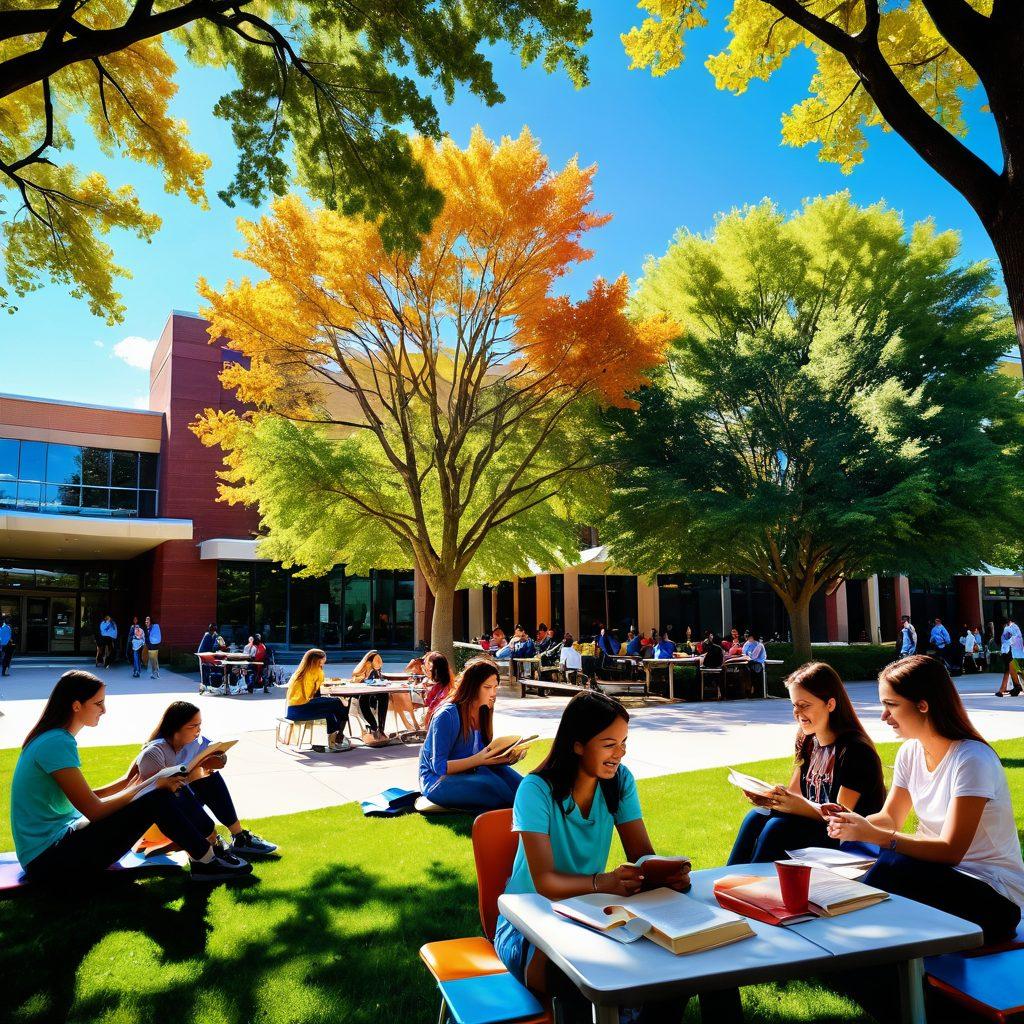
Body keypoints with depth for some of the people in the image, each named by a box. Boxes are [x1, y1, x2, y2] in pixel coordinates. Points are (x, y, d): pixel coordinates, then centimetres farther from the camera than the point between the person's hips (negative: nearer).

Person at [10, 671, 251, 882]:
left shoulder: (51, 739, 10)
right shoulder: (57, 744, -20)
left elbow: (85, 798, 12)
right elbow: (95, 810, -20)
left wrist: (127, 783, 4)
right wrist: (148, 786, -11)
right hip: (50, 859, -10)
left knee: (157, 791, 6)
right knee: (156, 800, -17)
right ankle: (207, 862, -1)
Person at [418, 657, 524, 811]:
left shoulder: (483, 712, 4)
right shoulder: (448, 715, -18)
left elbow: (487, 757, 2)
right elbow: (439, 767, -20)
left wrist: (508, 757, -19)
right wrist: (478, 760, -31)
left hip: (468, 773, 6)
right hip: (436, 780, -6)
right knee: (489, 782, -31)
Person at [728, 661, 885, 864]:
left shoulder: (855, 750, -17)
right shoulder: (808, 743, 6)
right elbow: (794, 793, 9)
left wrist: (796, 804, -35)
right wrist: (768, 798, -13)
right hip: (812, 823, 7)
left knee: (778, 827, -27)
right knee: (756, 817, -15)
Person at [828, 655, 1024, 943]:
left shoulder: (971, 761, -21)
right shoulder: (911, 752, 2)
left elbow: (950, 851, -24)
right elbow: (891, 818, 8)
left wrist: (873, 835, -33)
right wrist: (855, 823, -13)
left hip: (996, 899, -6)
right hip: (944, 876, 6)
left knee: (894, 867, -31)